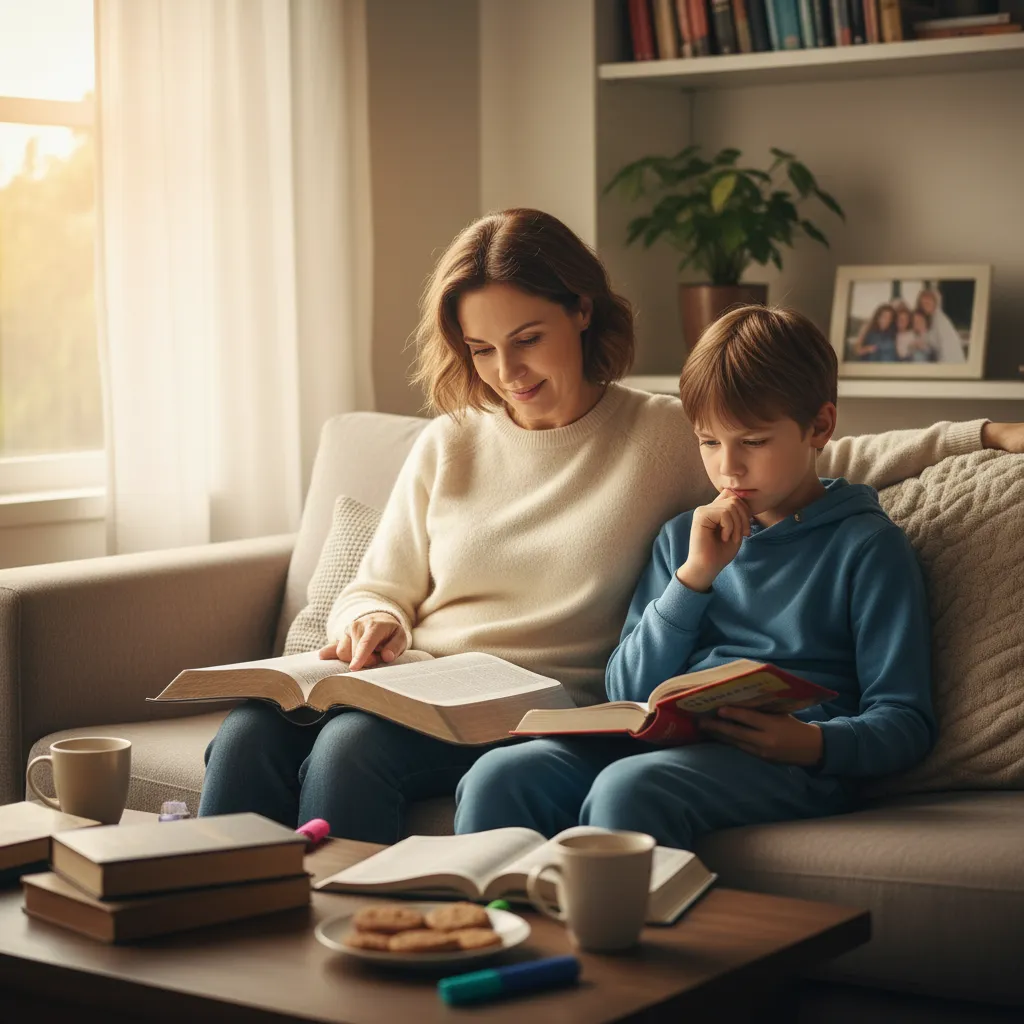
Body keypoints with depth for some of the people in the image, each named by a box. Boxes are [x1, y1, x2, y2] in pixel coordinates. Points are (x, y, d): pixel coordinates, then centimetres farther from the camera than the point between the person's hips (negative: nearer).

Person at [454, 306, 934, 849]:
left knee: (626, 789, -36)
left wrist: (813, 743, -21)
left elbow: (904, 723, 0)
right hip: (664, 740, 5)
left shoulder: (867, 545, 6)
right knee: (498, 776, -24)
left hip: (781, 763, -4)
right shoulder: (682, 537, 22)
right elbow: (627, 691, 12)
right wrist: (694, 576, 0)